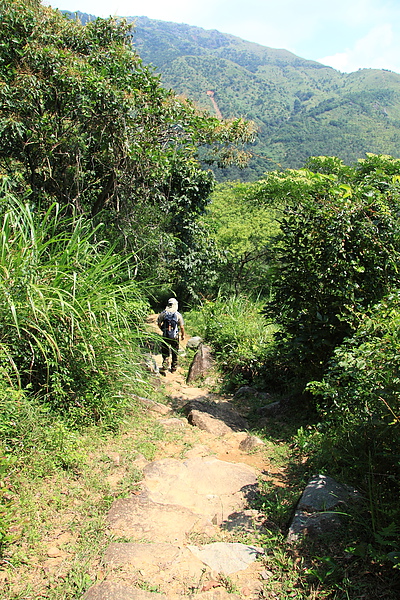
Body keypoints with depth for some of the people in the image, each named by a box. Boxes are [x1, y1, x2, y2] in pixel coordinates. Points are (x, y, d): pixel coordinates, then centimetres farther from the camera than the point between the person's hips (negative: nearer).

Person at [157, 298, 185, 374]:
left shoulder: (163, 313, -4)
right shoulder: (178, 315, -8)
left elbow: (159, 323, 3)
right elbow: (182, 327, -6)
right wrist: (183, 335, 10)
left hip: (165, 336, 1)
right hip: (175, 336, -1)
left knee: (165, 353, 9)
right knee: (174, 353, 16)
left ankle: (164, 367, -5)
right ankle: (173, 368, 27)